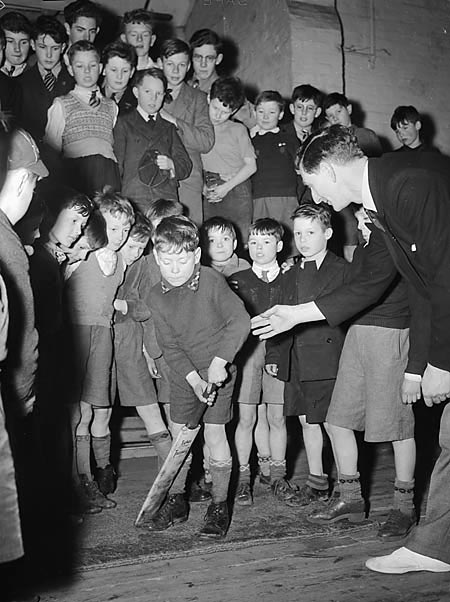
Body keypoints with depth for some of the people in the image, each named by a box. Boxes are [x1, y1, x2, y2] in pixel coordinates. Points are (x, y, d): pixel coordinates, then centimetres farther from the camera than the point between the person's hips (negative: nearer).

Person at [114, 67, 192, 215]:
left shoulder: (169, 127, 24)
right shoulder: (123, 123, 15)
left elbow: (186, 166, 18)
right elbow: (116, 165, 6)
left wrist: (171, 165, -4)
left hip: (167, 199, 2)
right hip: (133, 199, -2)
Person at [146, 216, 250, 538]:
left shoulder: (212, 281, -19)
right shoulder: (157, 296, -7)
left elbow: (240, 321, -23)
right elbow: (169, 345, -6)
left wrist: (219, 361, -23)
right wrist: (193, 378, -15)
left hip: (217, 369, -4)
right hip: (183, 372, 4)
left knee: (214, 434, -5)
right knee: (179, 434, 9)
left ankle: (220, 505, 9)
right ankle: (176, 500, 25)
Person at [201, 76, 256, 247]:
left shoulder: (238, 130, 5)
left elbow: (250, 165, 3)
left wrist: (227, 187, -7)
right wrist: (201, 186, -6)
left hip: (236, 190, -1)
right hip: (207, 194, 1)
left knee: (238, 242, -7)